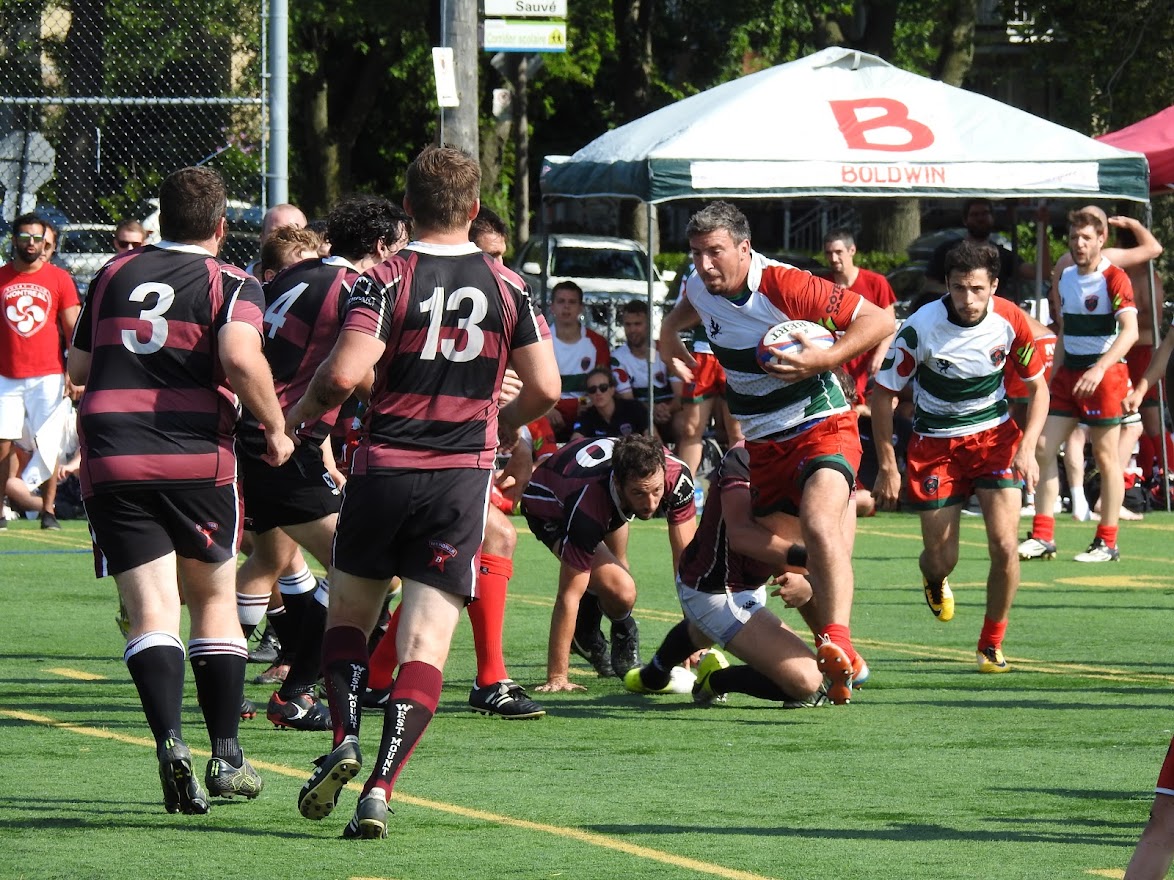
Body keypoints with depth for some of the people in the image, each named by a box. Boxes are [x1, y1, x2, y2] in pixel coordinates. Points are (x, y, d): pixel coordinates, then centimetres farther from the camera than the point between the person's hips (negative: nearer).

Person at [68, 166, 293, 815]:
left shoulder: (114, 274, 14)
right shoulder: (231, 284, 2)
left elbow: (78, 368, 23)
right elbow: (240, 357, -18)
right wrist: (276, 428, -5)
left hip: (111, 461, 2)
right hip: (197, 460, -2)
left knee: (151, 611, -4)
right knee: (215, 602, 15)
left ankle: (170, 741, -26)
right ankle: (227, 757, 15)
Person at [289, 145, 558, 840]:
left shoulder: (387, 281, -6)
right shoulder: (506, 287, 2)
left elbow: (344, 373, -17)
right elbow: (545, 388, 3)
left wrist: (307, 410, 3)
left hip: (384, 470, -1)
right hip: (462, 479, 1)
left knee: (349, 615, 19)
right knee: (426, 645, -2)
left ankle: (346, 741, -2)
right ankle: (380, 790, -14)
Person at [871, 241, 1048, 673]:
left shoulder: (1010, 321, -14)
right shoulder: (921, 326, -22)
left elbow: (1038, 386, 0)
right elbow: (882, 393, -10)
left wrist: (1027, 447, -14)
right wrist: (887, 466, -10)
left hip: (994, 435, 1)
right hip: (935, 442, -1)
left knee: (1004, 545, -14)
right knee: (940, 559, 3)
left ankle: (992, 644, 7)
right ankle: (934, 580, 44)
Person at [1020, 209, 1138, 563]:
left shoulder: (1114, 278, -12)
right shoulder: (1065, 278, 11)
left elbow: (1130, 331, -23)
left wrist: (1098, 370, -34)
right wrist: (1054, 373, 16)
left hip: (1105, 373, -7)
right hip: (1068, 370, 7)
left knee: (1105, 456, -2)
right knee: (1044, 447, -1)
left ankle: (1107, 543, 5)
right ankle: (1042, 537, 2)